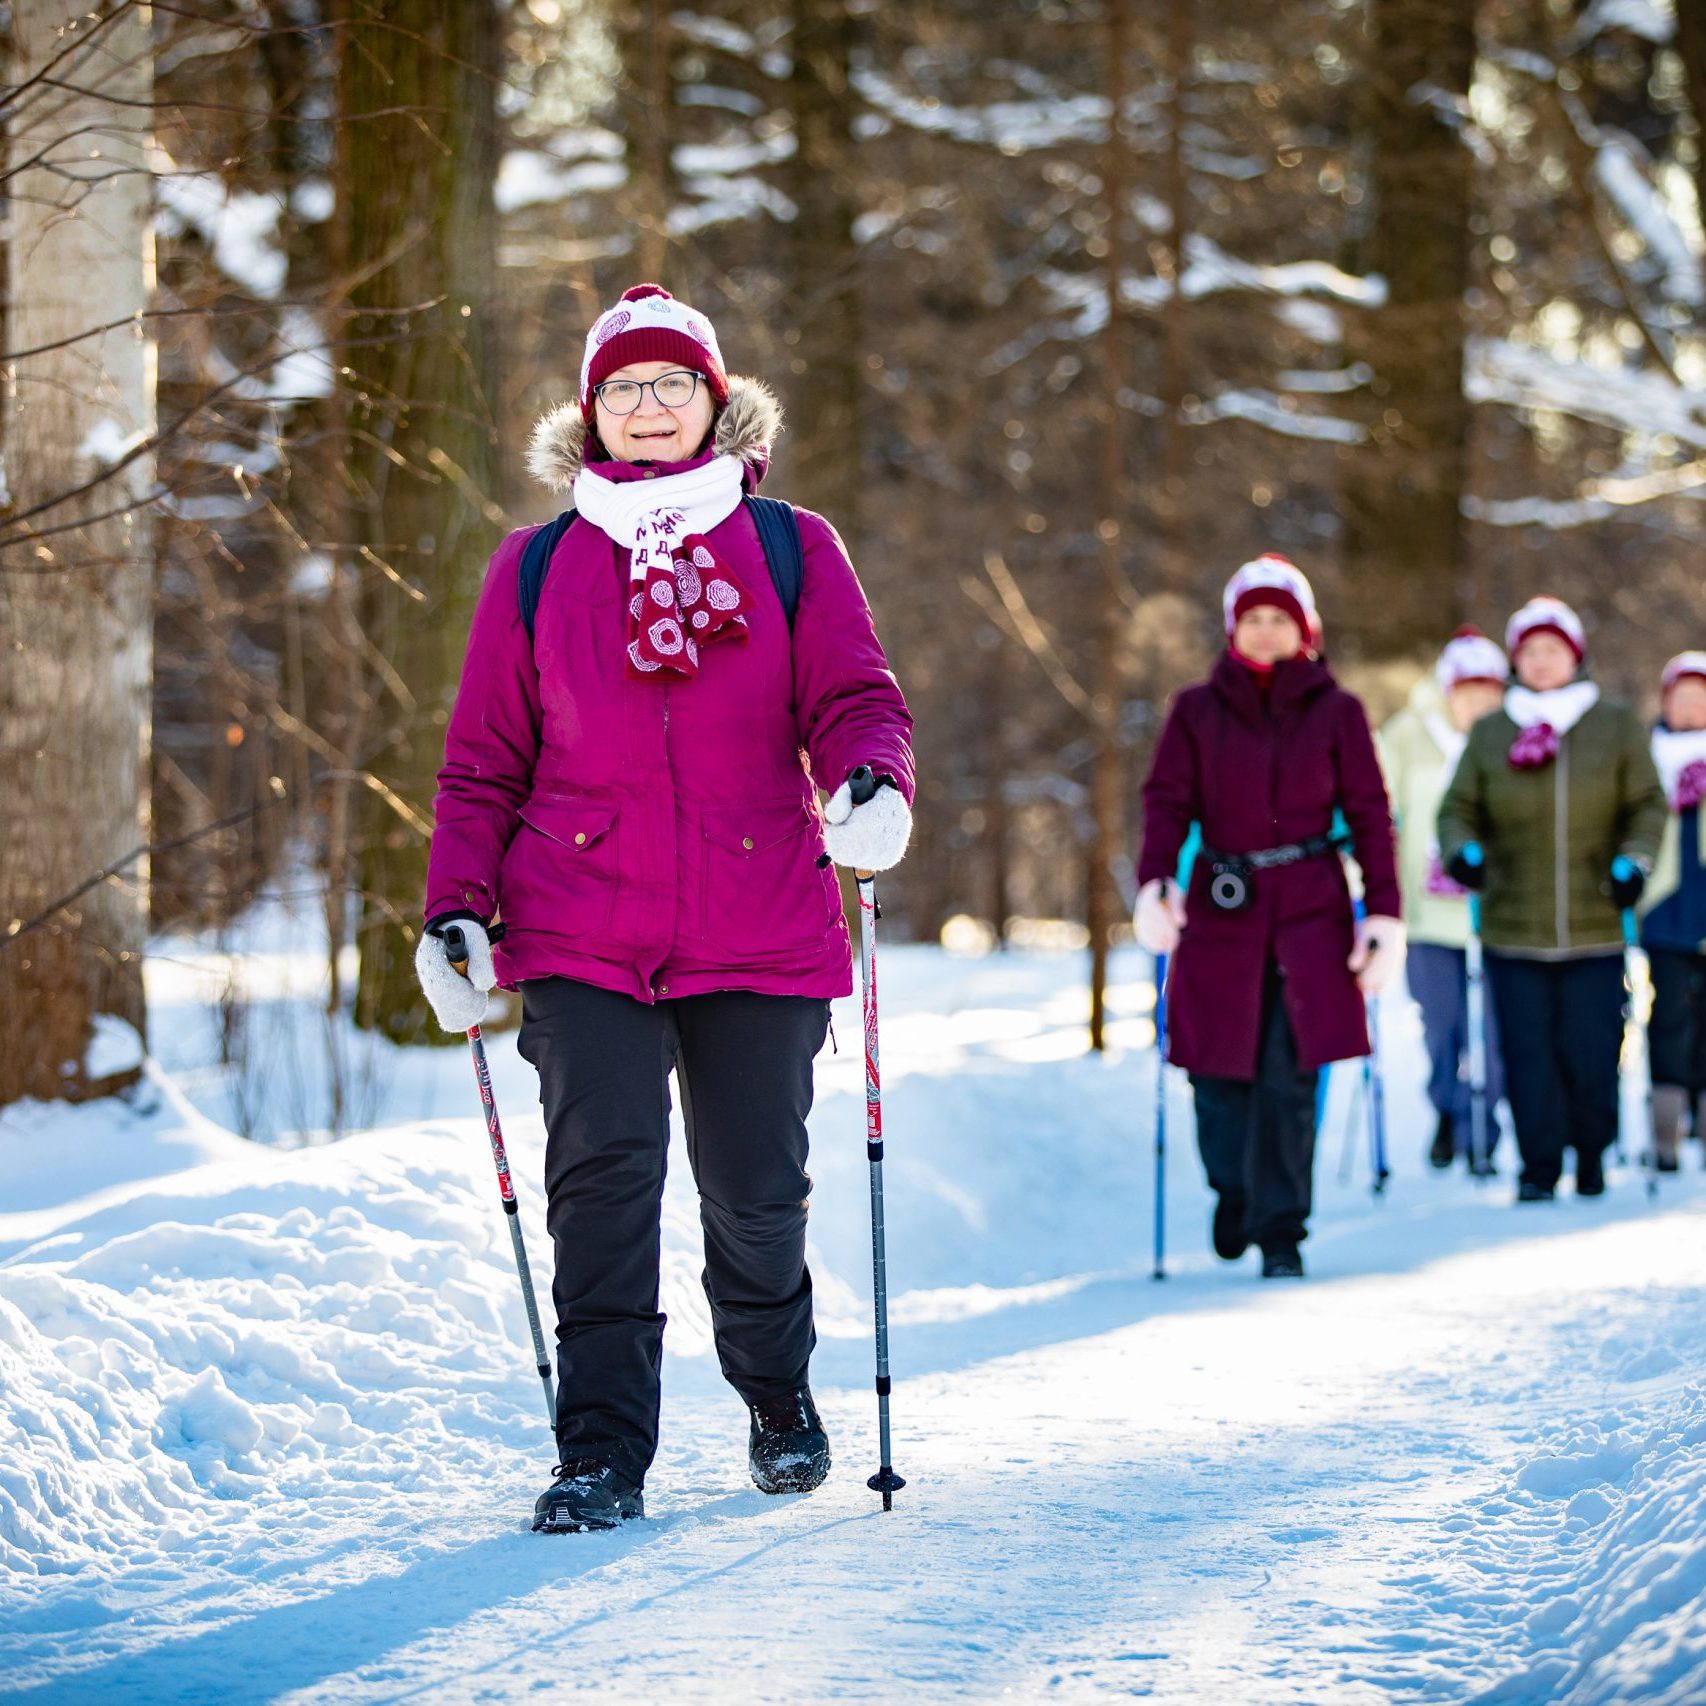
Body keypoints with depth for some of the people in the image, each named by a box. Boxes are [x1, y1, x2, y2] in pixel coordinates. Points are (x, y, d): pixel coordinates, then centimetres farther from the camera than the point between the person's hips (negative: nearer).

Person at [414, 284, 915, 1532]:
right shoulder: (535, 569, 10)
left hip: (763, 933, 0)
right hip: (581, 938, 0)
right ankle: (603, 1451, -6)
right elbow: (485, 761, 11)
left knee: (756, 1192, 6)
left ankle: (780, 1402, 33)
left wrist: (874, 785, -20)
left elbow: (854, 700, 2)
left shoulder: (791, 550, 8)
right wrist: (456, 909, 0)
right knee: (604, 1173, -14)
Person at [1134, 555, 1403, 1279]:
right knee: (1220, 1071, 1)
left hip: (1310, 911, -1)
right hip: (1221, 911, 1)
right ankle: (1234, 1187, 31)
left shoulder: (1335, 712, 6)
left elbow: (1368, 813, 5)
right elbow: (1168, 802, 1)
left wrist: (1385, 913, -3)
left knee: (1288, 1077, -9)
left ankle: (1280, 1231, 2)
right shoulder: (1197, 711, 7)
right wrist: (1155, 883, -16)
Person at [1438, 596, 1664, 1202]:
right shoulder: (1490, 734, 8)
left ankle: (1591, 1153, 21)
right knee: (1527, 1052, -3)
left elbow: (1647, 805, 10)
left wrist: (1634, 860, -7)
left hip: (1595, 930, 0)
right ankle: (1539, 1169, 5)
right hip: (1513, 929, 0)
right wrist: (1462, 850, -10)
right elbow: (1458, 809, 11)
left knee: (1591, 1050, 0)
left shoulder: (1616, 726, 7)